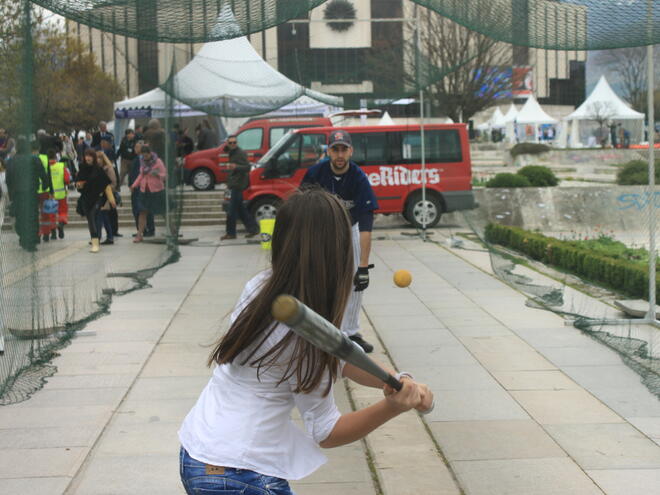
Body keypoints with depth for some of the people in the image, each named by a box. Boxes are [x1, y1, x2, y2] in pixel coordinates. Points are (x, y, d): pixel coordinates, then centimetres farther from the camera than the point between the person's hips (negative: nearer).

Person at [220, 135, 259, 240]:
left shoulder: (241, 153, -13)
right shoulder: (232, 153, 16)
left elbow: (247, 167, -20)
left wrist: (235, 167, -34)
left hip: (238, 185, -10)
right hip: (234, 185, 10)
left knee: (232, 210, -8)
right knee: (241, 209, 12)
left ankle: (230, 233, -2)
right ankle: (253, 228, 17)